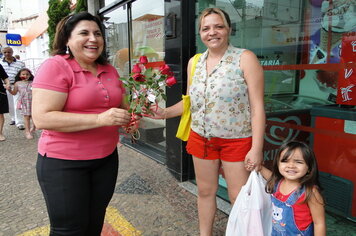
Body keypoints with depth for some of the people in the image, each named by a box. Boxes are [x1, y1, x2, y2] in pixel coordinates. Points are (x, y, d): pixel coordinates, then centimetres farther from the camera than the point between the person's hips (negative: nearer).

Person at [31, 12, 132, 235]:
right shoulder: (55, 67, -14)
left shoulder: (110, 70, 6)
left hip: (106, 159, 6)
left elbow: (120, 105, 20)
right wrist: (100, 119, -29)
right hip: (64, 163, -6)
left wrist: (128, 116, -4)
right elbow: (42, 118, -23)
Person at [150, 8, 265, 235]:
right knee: (205, 192, 18)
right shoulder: (194, 62, 6)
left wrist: (257, 148, -17)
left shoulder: (245, 58, -10)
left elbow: (257, 106, -13)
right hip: (201, 139, 5)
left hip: (237, 141, -4)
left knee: (240, 198, 7)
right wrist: (165, 112, 0)